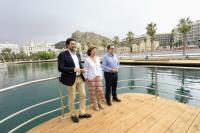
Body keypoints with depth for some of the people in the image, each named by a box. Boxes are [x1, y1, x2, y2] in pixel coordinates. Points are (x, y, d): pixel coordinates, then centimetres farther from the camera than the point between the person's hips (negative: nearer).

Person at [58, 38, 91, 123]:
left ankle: (82, 113, 31)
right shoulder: (63, 55, -11)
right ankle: (73, 115, 30)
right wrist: (74, 69, -24)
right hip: (71, 79, -7)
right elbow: (60, 68, -18)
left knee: (83, 95, 13)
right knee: (72, 98, 8)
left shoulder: (77, 55, 11)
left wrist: (82, 69, -2)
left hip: (80, 78, 7)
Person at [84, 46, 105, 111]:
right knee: (93, 91, 6)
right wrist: (86, 78, -7)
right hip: (91, 77, -4)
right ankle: (95, 105, 21)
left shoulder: (97, 58, 8)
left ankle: (100, 103, 25)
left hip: (98, 77, 4)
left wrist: (101, 76, 10)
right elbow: (86, 69, -6)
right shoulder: (87, 59, -6)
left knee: (100, 90, 5)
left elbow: (100, 67, 13)